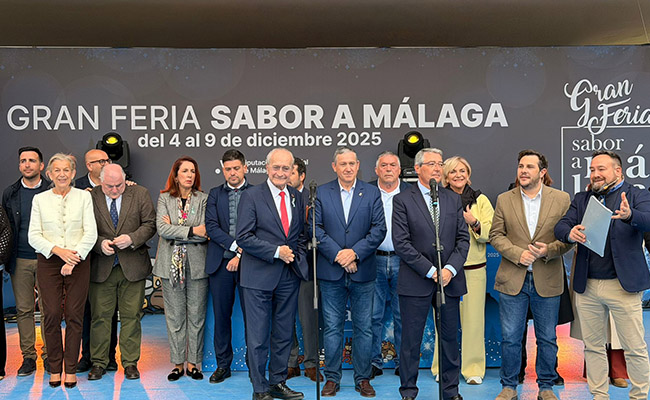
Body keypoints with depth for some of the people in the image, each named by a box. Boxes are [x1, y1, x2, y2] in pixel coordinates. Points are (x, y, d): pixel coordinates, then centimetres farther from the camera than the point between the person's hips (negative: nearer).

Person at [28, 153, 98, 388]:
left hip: (78, 262, -1)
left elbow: (90, 233, -3)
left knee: (74, 314, 0)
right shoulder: (40, 199, 7)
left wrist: (73, 260, -12)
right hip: (48, 262, 1)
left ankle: (71, 369, 11)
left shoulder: (84, 197, 4)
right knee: (51, 314, -1)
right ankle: (54, 368, 14)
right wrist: (58, 250, -13)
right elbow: (34, 236, 2)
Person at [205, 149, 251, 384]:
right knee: (221, 315, 8)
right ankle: (223, 364, 21)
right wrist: (235, 246, -11)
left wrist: (241, 255, -11)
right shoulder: (215, 194, 11)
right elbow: (211, 226, 0)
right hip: (221, 262, 3)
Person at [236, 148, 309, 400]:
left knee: (284, 334, 13)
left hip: (289, 275, 5)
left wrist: (296, 255, 2)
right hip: (259, 276, -5)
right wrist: (276, 251, -16)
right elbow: (243, 237, -12)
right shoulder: (252, 196, -6)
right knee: (258, 336, 2)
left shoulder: (297, 197, 10)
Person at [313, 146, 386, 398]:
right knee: (332, 328, 7)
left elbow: (379, 229, -2)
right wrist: (338, 254, -13)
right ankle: (332, 378, 20)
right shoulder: (321, 193, 4)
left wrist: (355, 252, -13)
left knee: (364, 328, 8)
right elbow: (316, 229, -3)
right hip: (331, 272, 0)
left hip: (363, 272, 1)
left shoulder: (372, 193, 5)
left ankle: (362, 379, 21)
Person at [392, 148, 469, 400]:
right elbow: (401, 243, -9)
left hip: (450, 279, 4)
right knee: (411, 341, 4)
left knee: (450, 338, 11)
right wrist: (430, 271, -12)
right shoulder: (402, 200, -1)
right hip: (416, 282, -4)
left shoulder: (453, 200, 12)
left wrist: (450, 269, -8)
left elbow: (463, 239, 8)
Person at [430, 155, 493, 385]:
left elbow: (490, 234, 0)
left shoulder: (480, 200, 6)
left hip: (473, 268, -1)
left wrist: (474, 223, -17)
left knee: (473, 318, 0)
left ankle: (473, 369, 14)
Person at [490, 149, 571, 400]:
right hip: (512, 279, 0)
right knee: (510, 338, 6)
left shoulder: (561, 199, 2)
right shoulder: (504, 200, 4)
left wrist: (549, 250, -17)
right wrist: (518, 254, -12)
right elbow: (496, 235, 2)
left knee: (547, 339, 11)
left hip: (548, 280, 0)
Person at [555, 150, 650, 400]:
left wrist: (629, 216, -39)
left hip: (623, 285, -4)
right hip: (586, 286, 4)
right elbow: (560, 226, 1)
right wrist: (570, 233, -23)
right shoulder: (581, 199, 13)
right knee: (593, 346, 12)